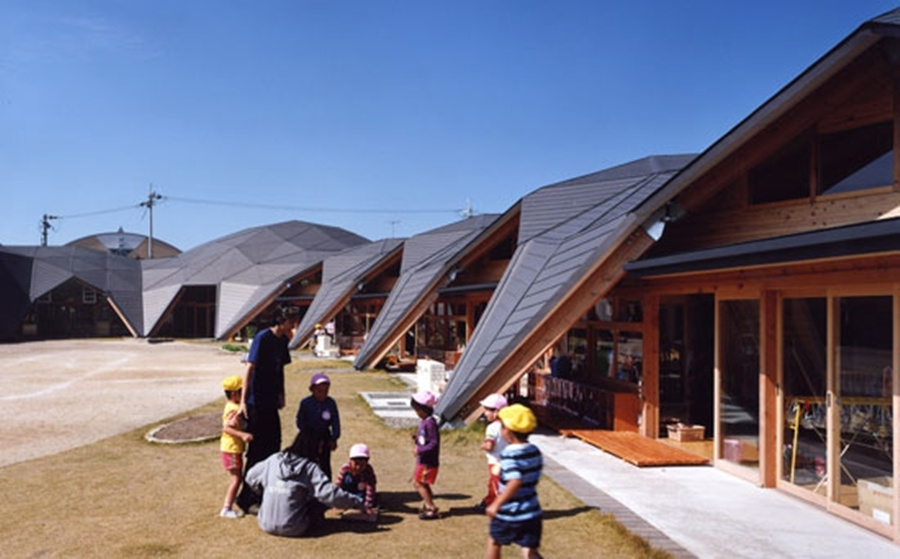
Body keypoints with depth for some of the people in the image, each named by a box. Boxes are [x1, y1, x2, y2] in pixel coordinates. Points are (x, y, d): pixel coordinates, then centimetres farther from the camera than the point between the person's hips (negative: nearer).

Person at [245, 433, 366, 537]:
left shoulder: (273, 460, 3)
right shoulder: (310, 468, -9)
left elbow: (251, 478, 15)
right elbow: (329, 493, -15)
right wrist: (358, 503, -7)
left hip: (266, 525, 4)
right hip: (292, 529, -4)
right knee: (322, 499, 10)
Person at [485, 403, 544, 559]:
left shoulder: (510, 454, -20)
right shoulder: (535, 451, 3)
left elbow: (515, 482, -35)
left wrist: (496, 504, -31)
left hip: (510, 515, -5)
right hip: (532, 514, 6)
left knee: (494, 542, 20)